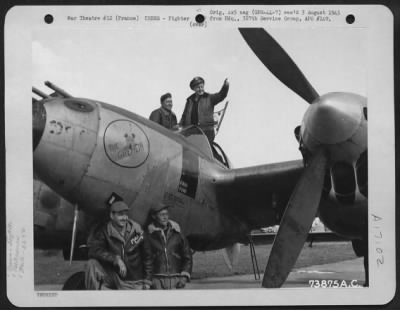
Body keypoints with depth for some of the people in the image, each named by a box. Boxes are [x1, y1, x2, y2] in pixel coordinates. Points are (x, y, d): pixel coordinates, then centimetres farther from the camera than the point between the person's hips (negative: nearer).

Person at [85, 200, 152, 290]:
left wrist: (146, 280, 3)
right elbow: (94, 250, -21)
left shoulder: (136, 229, -2)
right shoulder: (103, 231, -6)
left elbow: (146, 256, 5)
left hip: (134, 282, 1)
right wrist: (116, 259, -29)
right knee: (92, 264, -22)